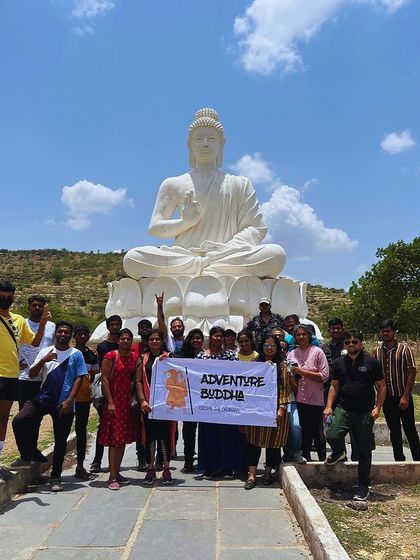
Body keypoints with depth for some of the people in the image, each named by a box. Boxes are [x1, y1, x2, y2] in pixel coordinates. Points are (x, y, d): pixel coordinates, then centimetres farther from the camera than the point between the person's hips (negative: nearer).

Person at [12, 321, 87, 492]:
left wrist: (69, 400, -13)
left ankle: (56, 477, 21)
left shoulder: (76, 354, 1)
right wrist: (43, 361, -15)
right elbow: (32, 374, 4)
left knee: (60, 441, 5)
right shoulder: (45, 352, 8)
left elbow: (79, 378, -3)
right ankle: (26, 457, 4)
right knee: (18, 421, -18)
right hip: (43, 399, 2)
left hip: (64, 404, -2)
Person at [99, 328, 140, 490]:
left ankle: (117, 472, 24)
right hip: (114, 401, -5)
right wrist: (110, 402, -15)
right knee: (114, 439, -5)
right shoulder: (111, 356, -7)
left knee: (124, 439, 11)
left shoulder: (135, 357, 8)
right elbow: (104, 379, -10)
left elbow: (136, 379, 9)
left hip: (127, 401, 6)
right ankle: (112, 477, 3)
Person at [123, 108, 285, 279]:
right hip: (182, 256, 0)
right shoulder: (173, 184, 18)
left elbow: (256, 228, 11)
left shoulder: (240, 184, 19)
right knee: (132, 258, -27)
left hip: (228, 258, 1)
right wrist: (185, 222, -6)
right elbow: (154, 228, 14)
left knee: (276, 253, -29)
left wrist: (227, 248, -9)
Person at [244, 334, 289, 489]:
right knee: (253, 440, 0)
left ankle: (268, 473, 23)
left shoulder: (282, 365, 4)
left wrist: (281, 408, -10)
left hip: (274, 408, -1)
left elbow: (285, 388, -3)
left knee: (273, 441, 7)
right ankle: (252, 475, 5)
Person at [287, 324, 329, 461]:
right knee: (303, 431, 12)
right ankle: (305, 458, 25)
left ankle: (323, 460, 17)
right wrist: (291, 374, -4)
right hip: (298, 399, 4)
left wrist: (302, 372, -12)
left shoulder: (317, 352, -2)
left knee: (317, 432, 3)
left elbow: (324, 376, -9)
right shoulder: (291, 354, 11)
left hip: (315, 400, -4)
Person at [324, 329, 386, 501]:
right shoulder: (339, 363, 6)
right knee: (332, 436, -19)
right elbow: (334, 386, 12)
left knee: (364, 450, 5)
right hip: (343, 408, 2)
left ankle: (363, 486, 24)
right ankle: (339, 453, 17)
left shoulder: (371, 362, -2)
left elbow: (381, 387, 3)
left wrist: (377, 408, -7)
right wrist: (329, 406, 3)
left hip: (365, 412, -2)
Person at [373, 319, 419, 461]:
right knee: (394, 431, 14)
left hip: (403, 397, -4)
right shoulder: (377, 351, 5)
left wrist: (405, 396, -15)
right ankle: (399, 459, 25)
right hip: (387, 398, 4)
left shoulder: (404, 349, -7)